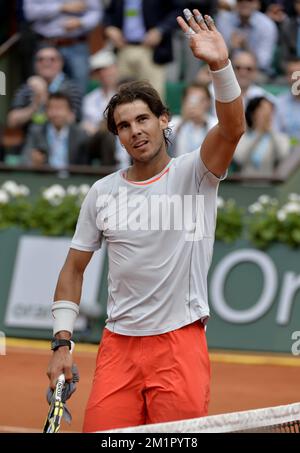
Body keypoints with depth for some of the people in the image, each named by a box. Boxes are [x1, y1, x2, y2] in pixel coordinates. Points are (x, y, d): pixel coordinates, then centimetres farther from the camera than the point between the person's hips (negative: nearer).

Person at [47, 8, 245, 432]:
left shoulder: (192, 174, -1)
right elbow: (73, 269, 13)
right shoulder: (101, 193, 8)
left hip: (180, 344, -3)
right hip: (117, 345, 3)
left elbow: (232, 128, -21)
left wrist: (220, 65, -36)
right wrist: (62, 342, 4)